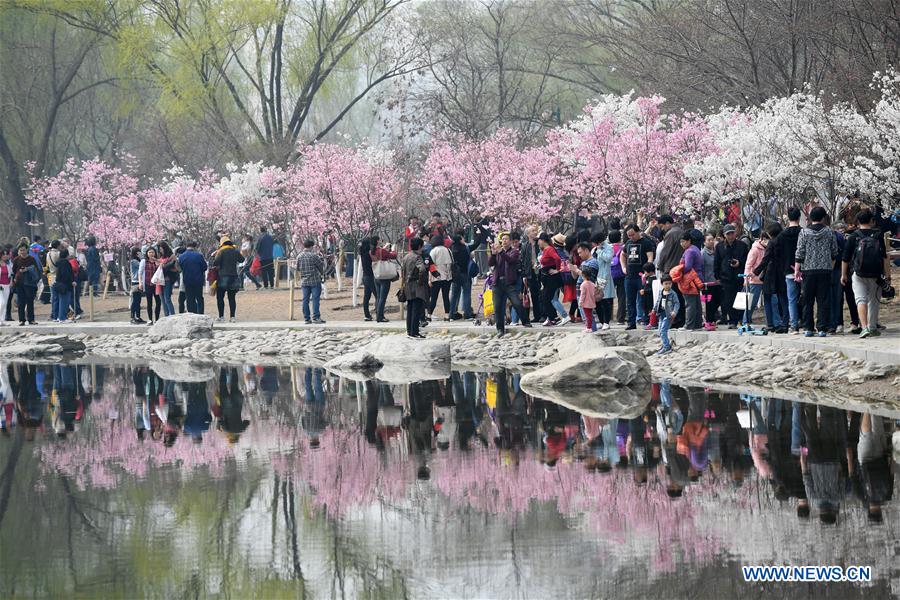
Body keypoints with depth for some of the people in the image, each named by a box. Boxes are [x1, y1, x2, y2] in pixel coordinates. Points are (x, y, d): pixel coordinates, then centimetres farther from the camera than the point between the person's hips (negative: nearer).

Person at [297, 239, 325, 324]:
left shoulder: (299, 256, 3)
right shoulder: (313, 255, -11)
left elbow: (298, 268, 12)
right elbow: (321, 265, -6)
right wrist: (321, 259, 14)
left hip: (304, 281, 5)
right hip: (315, 281, -5)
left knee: (305, 299, 6)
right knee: (315, 299, -2)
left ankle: (306, 318, 7)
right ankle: (316, 317, -5)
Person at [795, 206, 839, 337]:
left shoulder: (804, 232, -3)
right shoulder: (829, 232, 1)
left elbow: (799, 253, -4)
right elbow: (834, 252, 8)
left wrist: (797, 269, 1)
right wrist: (831, 266, 21)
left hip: (808, 270, -1)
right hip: (825, 270, 1)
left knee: (808, 301, 6)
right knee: (823, 301, 2)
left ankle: (809, 328, 5)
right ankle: (822, 328, -2)